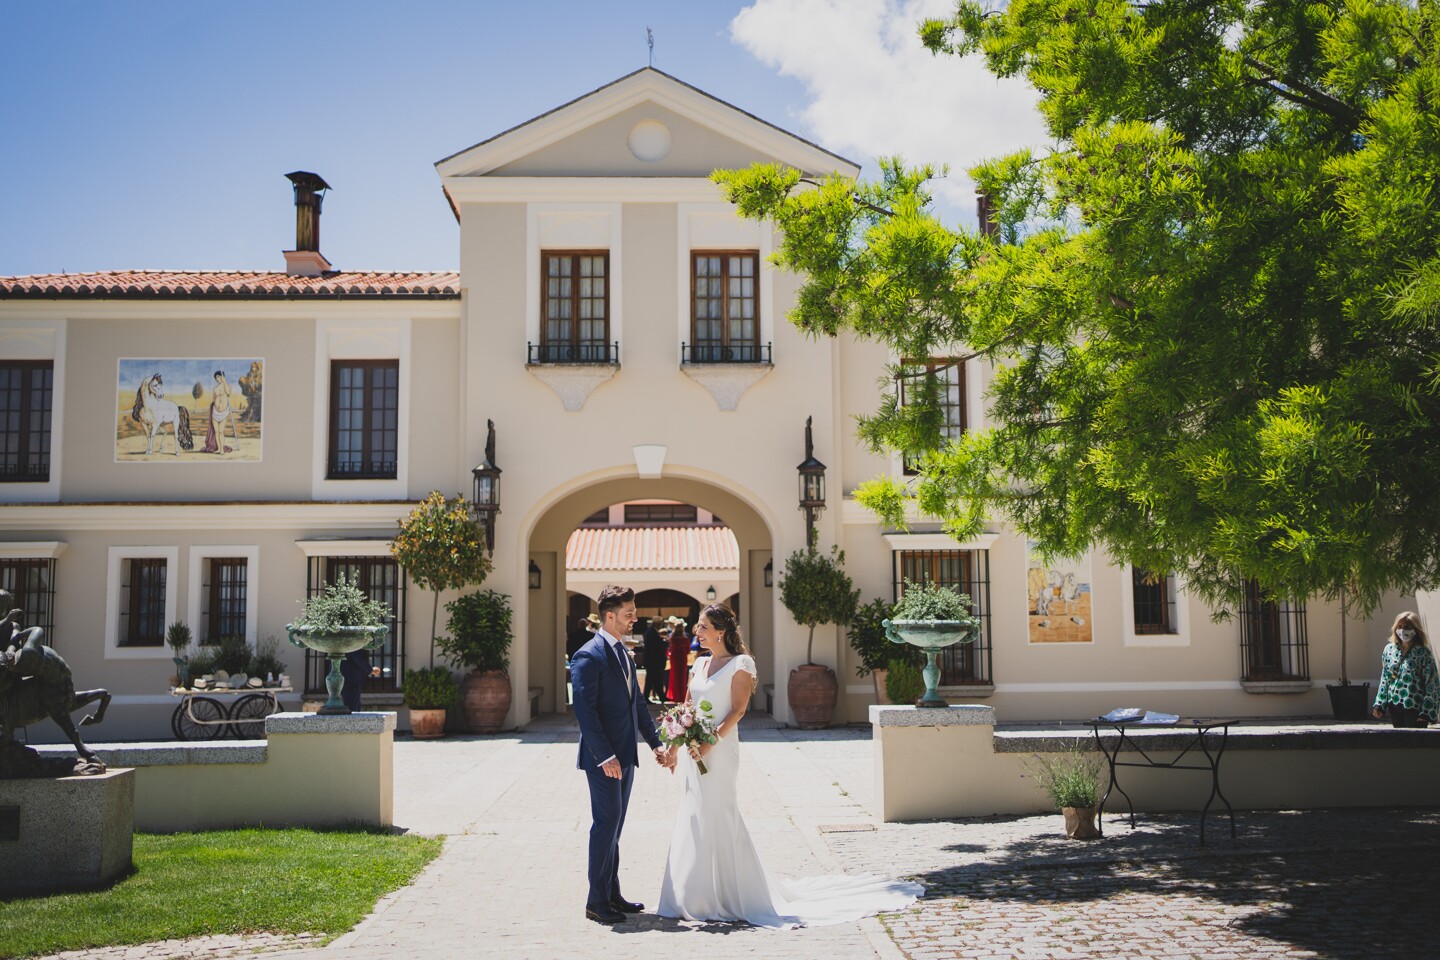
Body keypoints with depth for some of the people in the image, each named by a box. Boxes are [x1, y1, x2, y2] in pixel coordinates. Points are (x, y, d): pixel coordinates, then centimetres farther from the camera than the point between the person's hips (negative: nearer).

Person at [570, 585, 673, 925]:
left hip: (625, 755, 9)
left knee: (614, 826, 14)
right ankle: (596, 901, 3)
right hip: (603, 757, -9)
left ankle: (612, 894, 22)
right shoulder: (588, 656, -14)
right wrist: (605, 756, -22)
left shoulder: (623, 654, 14)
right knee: (606, 823, -5)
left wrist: (656, 743, 13)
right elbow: (585, 711, -19)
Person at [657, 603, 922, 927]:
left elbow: (737, 710, -14)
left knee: (718, 818, -4)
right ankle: (698, 894, 20)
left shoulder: (740, 664, -7)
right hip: (693, 751, 8)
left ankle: (730, 894, 8)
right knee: (694, 819, 10)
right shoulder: (699, 665, 14)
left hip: (719, 751, -7)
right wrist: (674, 747, 11)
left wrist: (709, 742, -22)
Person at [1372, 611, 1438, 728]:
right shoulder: (1389, 649, 7)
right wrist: (1379, 704, 7)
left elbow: (1432, 683, -8)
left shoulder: (1423, 653, -7)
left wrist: (1427, 711, -13)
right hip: (1394, 706, 5)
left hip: (1414, 708, -5)